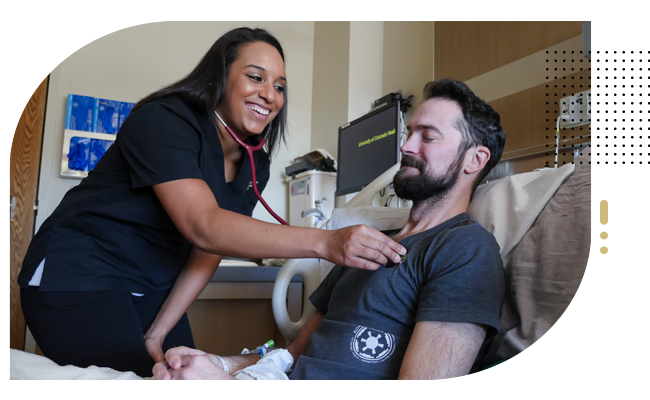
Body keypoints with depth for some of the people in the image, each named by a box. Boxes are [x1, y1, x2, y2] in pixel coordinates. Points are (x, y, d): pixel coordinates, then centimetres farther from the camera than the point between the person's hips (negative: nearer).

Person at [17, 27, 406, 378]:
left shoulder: (254, 166, 0)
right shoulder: (163, 120, -22)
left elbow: (207, 256, 0)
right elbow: (203, 227, -36)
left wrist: (157, 334, -8)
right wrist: (324, 242, -45)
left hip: (154, 288, 7)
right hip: (79, 274, -6)